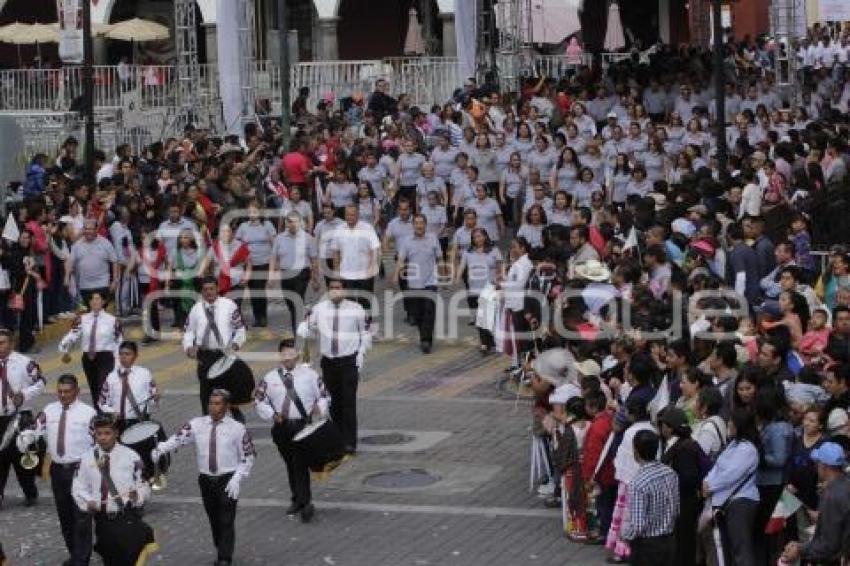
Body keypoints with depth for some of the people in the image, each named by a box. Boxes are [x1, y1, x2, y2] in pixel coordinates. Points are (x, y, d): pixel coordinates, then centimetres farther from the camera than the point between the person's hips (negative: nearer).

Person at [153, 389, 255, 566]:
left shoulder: (237, 428, -5)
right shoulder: (197, 424, 0)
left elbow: (248, 457, -1)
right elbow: (178, 438, -9)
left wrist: (237, 478, -11)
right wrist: (159, 450, -26)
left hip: (228, 480, -3)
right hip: (206, 479, 3)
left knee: (226, 521, -6)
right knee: (214, 520, 13)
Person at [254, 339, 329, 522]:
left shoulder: (309, 375, 3)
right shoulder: (270, 378, 7)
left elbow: (323, 394, 9)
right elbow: (259, 400, 10)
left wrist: (320, 408, -11)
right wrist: (272, 415, -6)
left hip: (303, 426, -3)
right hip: (281, 426, 3)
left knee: (300, 464, -15)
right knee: (290, 464, 13)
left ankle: (304, 502, -16)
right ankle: (297, 500, 26)